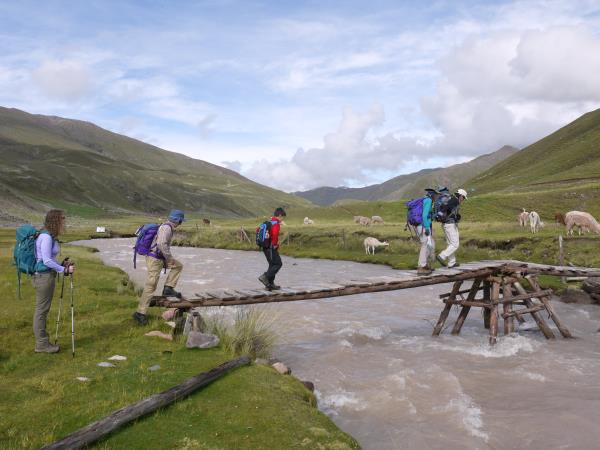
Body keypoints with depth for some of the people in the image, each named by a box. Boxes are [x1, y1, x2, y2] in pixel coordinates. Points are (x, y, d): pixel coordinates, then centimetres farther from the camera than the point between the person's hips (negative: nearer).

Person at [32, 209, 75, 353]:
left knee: (42, 310, 15)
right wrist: (64, 270, -15)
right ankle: (41, 345, 7)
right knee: (41, 310, -1)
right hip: (44, 276, -10)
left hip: (46, 275, 10)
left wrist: (62, 264, 9)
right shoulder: (46, 237, -18)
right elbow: (46, 261, -20)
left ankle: (42, 342, 24)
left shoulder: (50, 236, 11)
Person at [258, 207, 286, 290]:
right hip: (271, 248, -9)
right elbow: (275, 234, -33)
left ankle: (270, 284, 16)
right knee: (278, 264, -4)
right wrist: (275, 244, -18)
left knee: (273, 265, 14)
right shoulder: (276, 223, -14)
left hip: (266, 247, 9)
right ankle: (265, 277, -11)